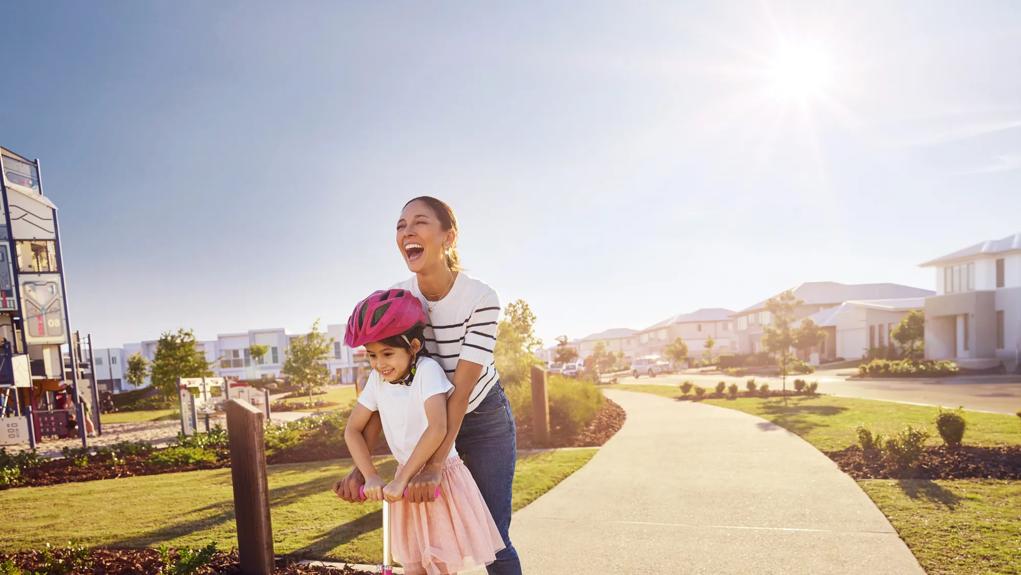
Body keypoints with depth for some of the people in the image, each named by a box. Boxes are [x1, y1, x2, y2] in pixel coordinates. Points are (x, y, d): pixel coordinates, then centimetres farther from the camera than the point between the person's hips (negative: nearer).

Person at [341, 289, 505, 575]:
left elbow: (438, 429, -32)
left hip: (441, 480, -6)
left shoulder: (427, 370, -22)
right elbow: (352, 429, 0)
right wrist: (371, 477, -12)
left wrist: (401, 479, -27)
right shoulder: (377, 379, -3)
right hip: (407, 479, 6)